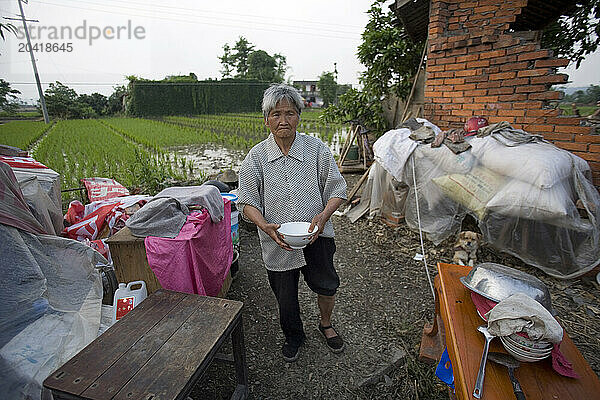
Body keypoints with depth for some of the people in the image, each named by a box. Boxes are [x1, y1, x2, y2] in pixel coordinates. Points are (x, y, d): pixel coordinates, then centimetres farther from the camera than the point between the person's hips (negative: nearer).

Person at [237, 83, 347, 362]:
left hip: (316, 236, 0)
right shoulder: (256, 157, -5)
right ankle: (293, 336, 47)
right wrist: (265, 226, -22)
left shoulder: (316, 148, -6)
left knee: (327, 286, 12)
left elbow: (337, 190, -2)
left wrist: (323, 216, -20)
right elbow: (247, 202, -4)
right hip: (277, 242, 1)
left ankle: (326, 326, 47)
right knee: (285, 297, 16)